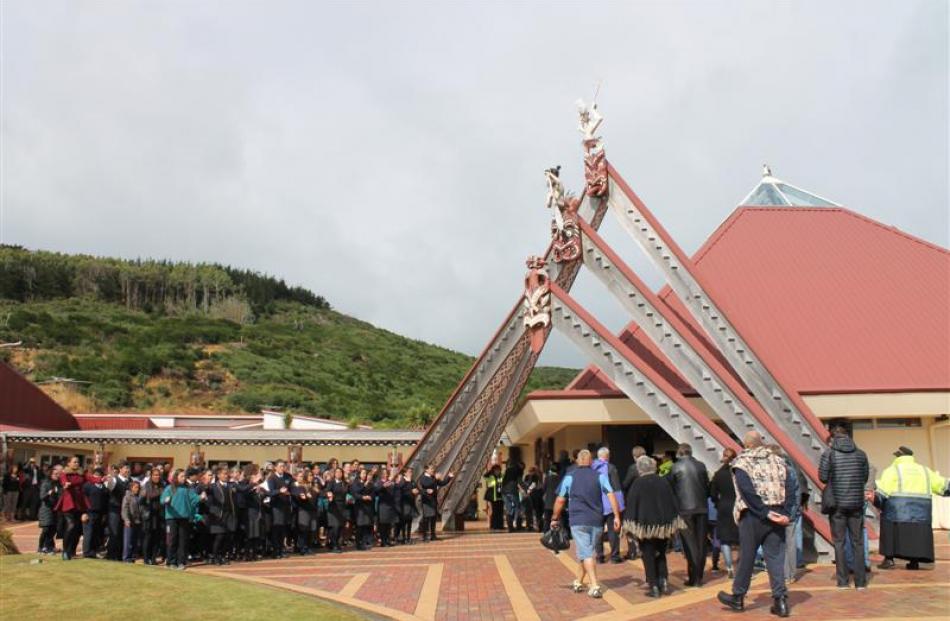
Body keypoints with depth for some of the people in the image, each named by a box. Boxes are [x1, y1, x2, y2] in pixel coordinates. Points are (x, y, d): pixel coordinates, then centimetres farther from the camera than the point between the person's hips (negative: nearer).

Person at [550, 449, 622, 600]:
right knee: (586, 552, 17)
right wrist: (616, 516, -7)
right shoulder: (600, 476, 4)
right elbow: (611, 495, -7)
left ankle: (595, 587, -14)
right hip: (596, 521, 2)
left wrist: (555, 518, 13)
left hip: (578, 521, -2)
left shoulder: (569, 477, 2)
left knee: (586, 554, -4)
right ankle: (578, 583, 27)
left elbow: (560, 500, 3)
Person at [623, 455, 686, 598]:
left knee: (648, 557, 4)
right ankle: (664, 583, 7)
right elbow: (673, 504, 8)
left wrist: (631, 527, -5)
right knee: (661, 555, 19)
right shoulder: (663, 483, 4)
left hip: (645, 525, -4)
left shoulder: (637, 484, -8)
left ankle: (654, 587, 1)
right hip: (663, 525, 4)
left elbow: (631, 505, -9)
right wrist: (674, 525, 14)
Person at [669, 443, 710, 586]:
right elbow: (707, 486, 9)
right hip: (702, 508, 3)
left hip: (685, 509, -3)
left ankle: (693, 577, -1)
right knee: (701, 543, 9)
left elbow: (671, 488, 0)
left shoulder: (675, 467, -6)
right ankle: (699, 577, 13)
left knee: (690, 544, 1)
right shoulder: (701, 465, 3)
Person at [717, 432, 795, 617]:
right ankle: (780, 600, 2)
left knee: (747, 557, 7)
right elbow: (788, 488, 1)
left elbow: (748, 491, -14)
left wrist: (765, 513, -14)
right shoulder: (777, 460, 11)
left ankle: (738, 598, 20)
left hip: (753, 516, -3)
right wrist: (786, 513, -6)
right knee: (775, 557, 6)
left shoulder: (741, 463, -2)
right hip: (777, 514, 3)